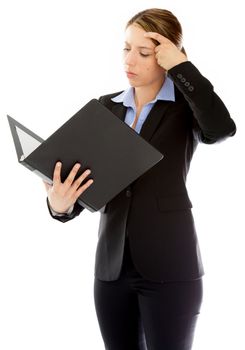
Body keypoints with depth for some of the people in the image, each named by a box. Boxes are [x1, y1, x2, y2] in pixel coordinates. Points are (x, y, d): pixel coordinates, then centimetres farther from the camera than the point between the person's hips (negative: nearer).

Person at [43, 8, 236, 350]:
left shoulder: (187, 104, -2)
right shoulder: (106, 107, 9)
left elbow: (222, 129, -26)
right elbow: (84, 179, 6)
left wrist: (181, 65, -17)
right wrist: (61, 203, -17)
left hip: (169, 265, -4)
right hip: (112, 264, 4)